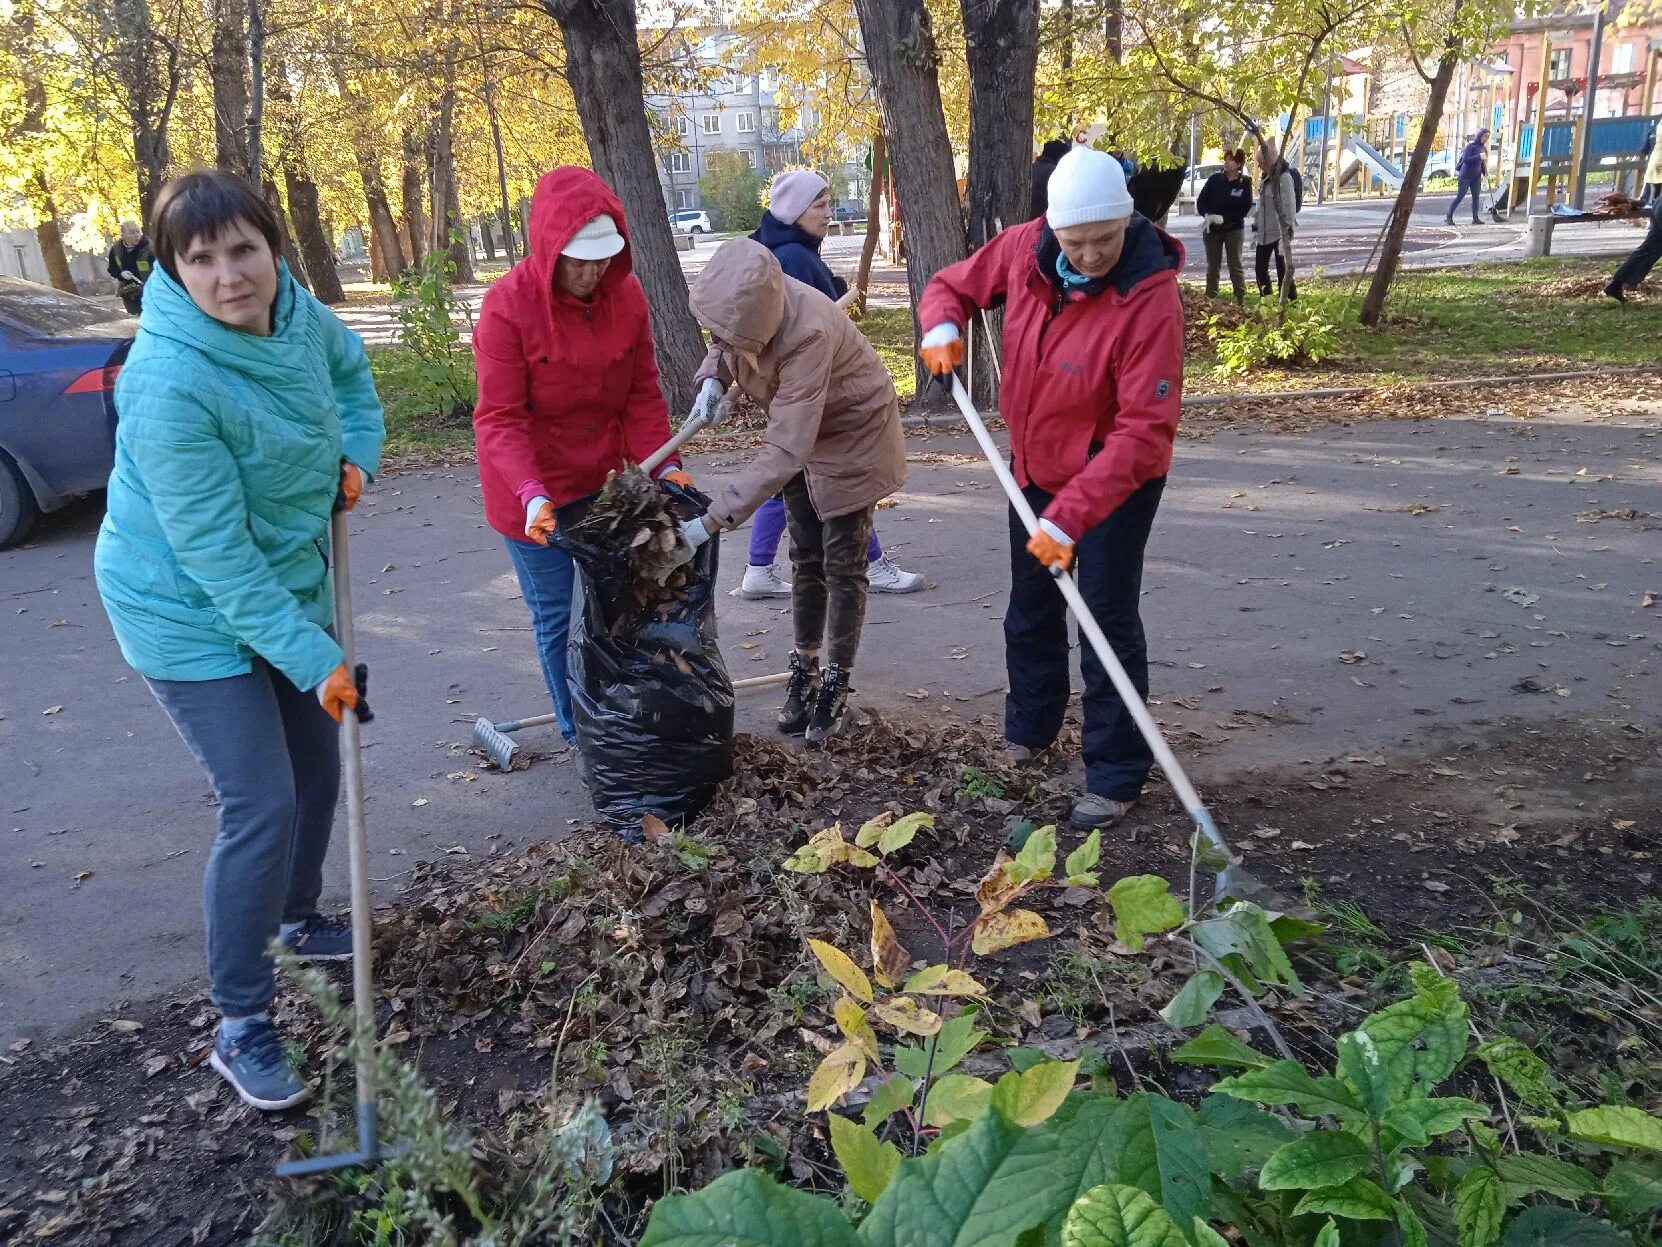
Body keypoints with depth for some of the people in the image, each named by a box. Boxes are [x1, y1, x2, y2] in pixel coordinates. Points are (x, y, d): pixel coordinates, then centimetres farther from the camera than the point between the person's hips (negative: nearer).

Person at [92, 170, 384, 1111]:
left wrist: (357, 455, -1)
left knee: (320, 766, 18)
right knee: (261, 806, -10)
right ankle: (242, 1026, 8)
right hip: (191, 611, -7)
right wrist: (313, 657, -26)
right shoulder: (171, 384, -30)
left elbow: (350, 371, 16)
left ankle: (299, 920, 45)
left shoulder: (296, 313, -9)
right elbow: (217, 556, -28)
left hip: (288, 585, 8)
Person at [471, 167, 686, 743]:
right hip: (536, 495, -4)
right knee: (559, 618, 6)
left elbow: (643, 393, 3)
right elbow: (499, 419, -18)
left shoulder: (627, 294, -5)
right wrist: (531, 493, -31)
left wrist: (663, 462, -9)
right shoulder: (508, 305, -18)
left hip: (605, 482, 4)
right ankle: (580, 734, 22)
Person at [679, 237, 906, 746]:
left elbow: (783, 452, -46)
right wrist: (714, 378, -19)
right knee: (806, 558, 12)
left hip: (853, 434, -6)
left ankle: (836, 685, 14)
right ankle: (805, 670, 25)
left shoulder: (808, 333, -43)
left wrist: (710, 522, -48)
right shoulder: (740, 304, -23)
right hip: (804, 431, 6)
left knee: (842, 564, 0)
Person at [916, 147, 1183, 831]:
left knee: (1109, 620, -3)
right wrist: (943, 327, -18)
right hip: (1034, 466, 7)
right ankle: (1028, 732, 41)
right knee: (1030, 609, 20)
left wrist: (1071, 515, -39)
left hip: (1117, 480, -6)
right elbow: (953, 285, 6)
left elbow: (1144, 429, -34)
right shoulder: (1023, 249, -13)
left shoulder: (1150, 300, -30)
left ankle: (1117, 774, 11)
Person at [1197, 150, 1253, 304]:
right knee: (1212, 266, 7)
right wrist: (1207, 215, -20)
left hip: (1234, 229, -2)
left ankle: (1241, 300, -2)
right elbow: (1201, 201, 0)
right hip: (1212, 228, 2)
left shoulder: (1245, 183, -3)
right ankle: (1210, 299, 12)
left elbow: (1245, 208, -10)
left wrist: (1224, 218, -21)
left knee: (1235, 265, -4)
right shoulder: (1214, 179, 2)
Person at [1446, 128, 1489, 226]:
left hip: (1476, 177, 7)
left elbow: (1482, 162, 18)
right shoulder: (1470, 146, -10)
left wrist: (1485, 172, 5)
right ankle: (1448, 217, 1)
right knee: (1460, 196, -5)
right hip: (1466, 175, -7)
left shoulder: (1483, 147, 11)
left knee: (1476, 197, 3)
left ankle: (1475, 218, 6)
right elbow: (1465, 159, -21)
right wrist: (1479, 156, -28)